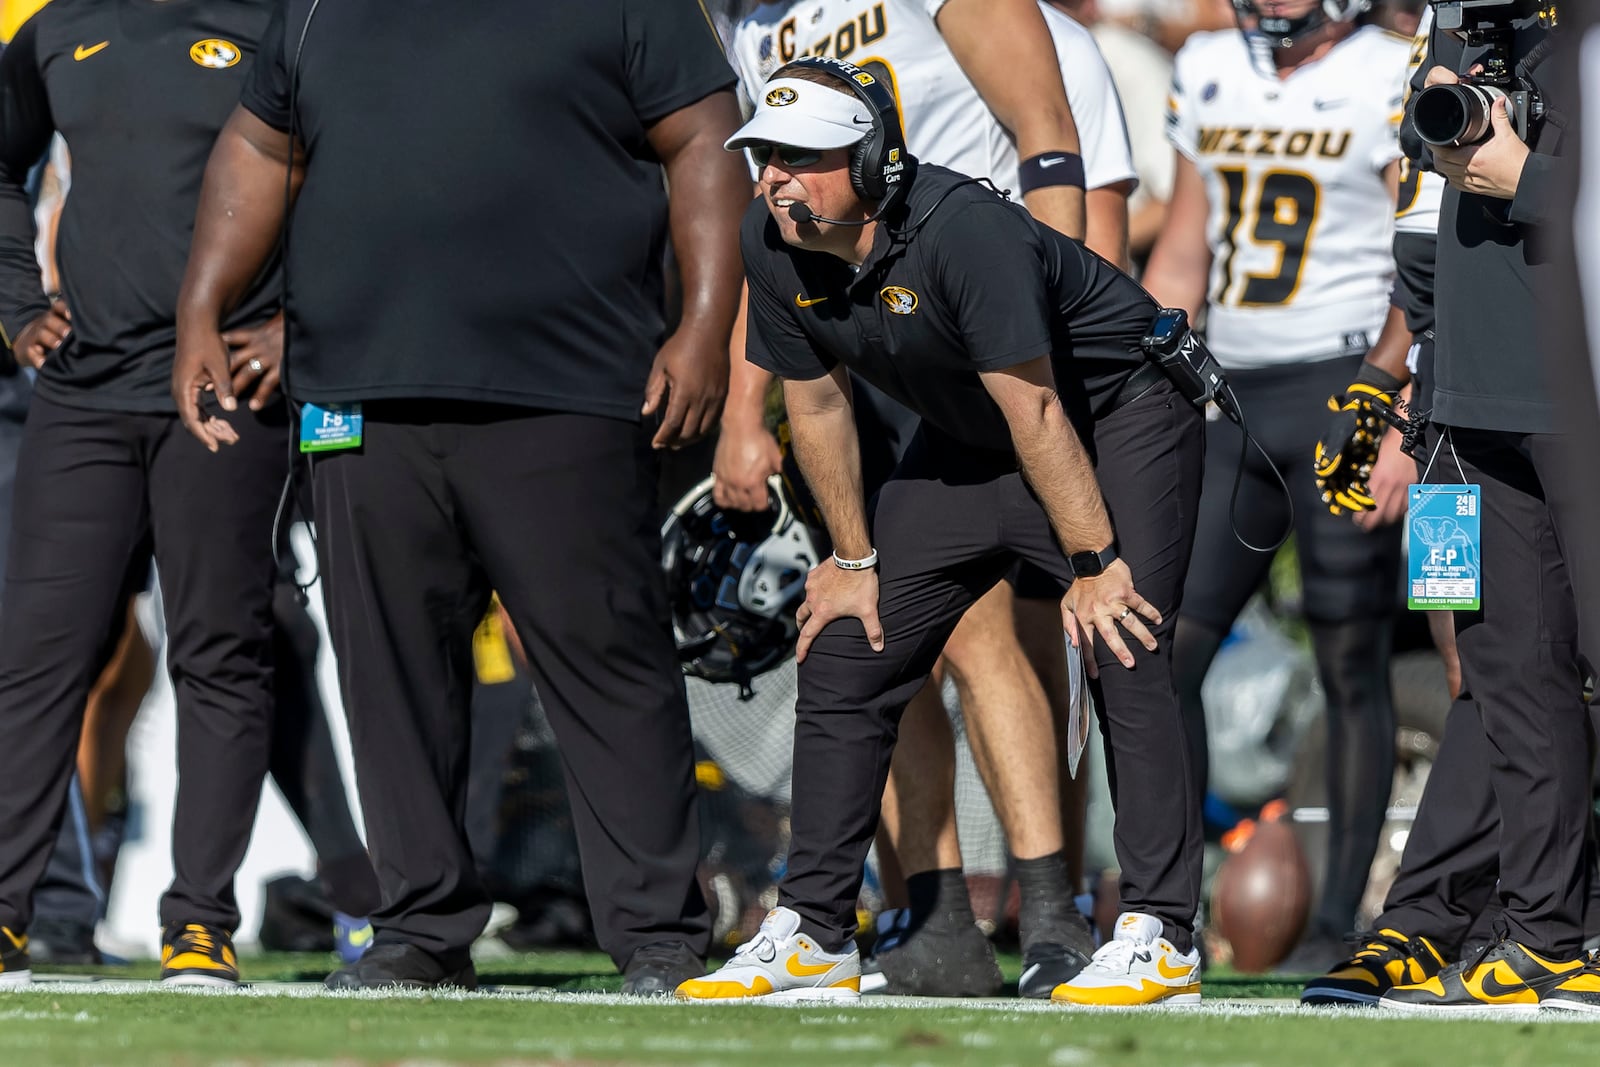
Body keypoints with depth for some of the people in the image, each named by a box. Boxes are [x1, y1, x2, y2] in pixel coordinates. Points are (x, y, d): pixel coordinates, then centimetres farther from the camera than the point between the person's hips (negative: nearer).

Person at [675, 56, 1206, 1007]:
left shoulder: (960, 227, -34)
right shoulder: (775, 245, -12)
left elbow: (1035, 409, -31)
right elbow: (818, 402, 2)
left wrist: (1093, 564, -27)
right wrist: (856, 561, 6)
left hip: (1115, 419, -7)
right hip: (965, 444, 7)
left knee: (1122, 650, -22)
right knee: (842, 660, 3)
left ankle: (1160, 934, -18)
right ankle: (812, 935, 10)